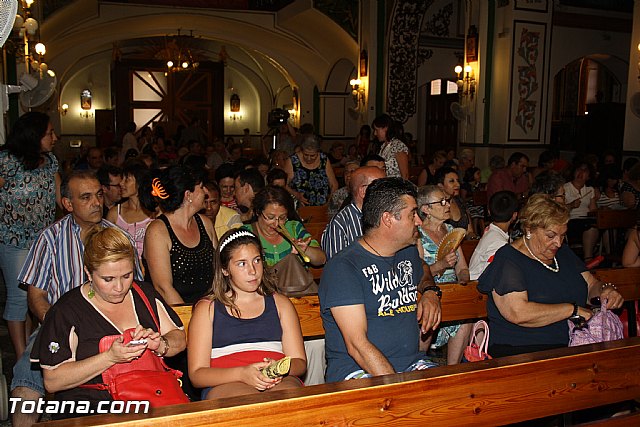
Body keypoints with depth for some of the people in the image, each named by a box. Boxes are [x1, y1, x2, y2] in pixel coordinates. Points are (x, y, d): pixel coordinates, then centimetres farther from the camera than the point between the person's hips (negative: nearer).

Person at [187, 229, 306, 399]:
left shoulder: (280, 303, 21)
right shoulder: (207, 308, 12)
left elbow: (300, 362, 15)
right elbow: (197, 373, 3)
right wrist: (242, 374, -16)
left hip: (280, 381, 2)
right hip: (225, 384, -1)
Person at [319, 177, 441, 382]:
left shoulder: (409, 253, 14)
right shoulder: (342, 267, -12)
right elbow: (357, 345, -19)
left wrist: (430, 292, 17)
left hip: (412, 364, 8)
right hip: (356, 370, -7)